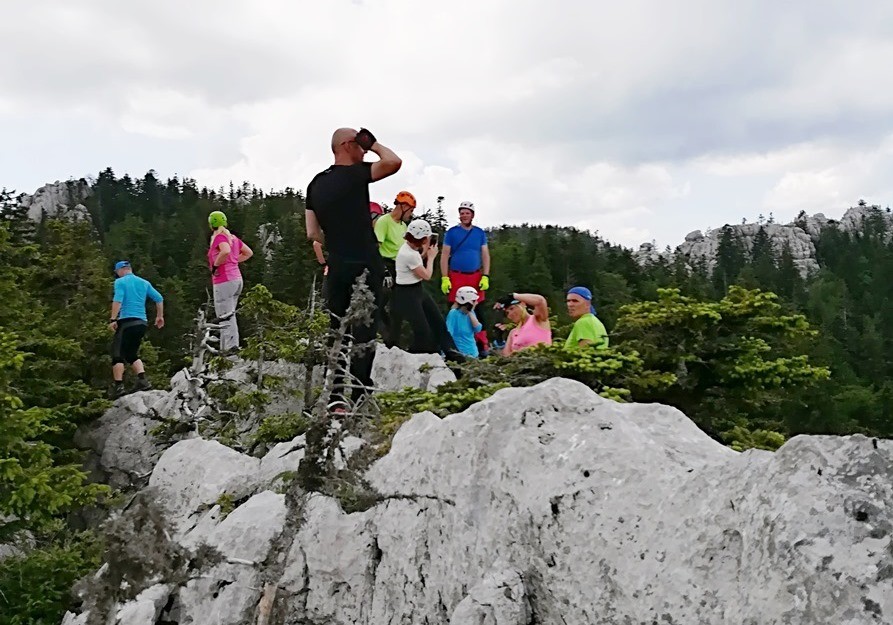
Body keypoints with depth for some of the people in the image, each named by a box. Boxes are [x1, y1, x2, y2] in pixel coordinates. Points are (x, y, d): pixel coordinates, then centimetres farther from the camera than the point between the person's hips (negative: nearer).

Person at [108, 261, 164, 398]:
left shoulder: (120, 282, -1)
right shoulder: (144, 282, 16)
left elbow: (118, 300, -16)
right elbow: (159, 298, 13)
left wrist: (112, 319, -19)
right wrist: (160, 316, 20)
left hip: (127, 321, -6)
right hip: (142, 322, 6)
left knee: (118, 355, -1)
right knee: (133, 354, 17)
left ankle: (119, 386, -9)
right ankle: (142, 380, -1)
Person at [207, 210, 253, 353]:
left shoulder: (219, 237, -10)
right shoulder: (233, 237, 15)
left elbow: (226, 251, -31)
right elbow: (249, 253, 22)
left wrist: (215, 265, -17)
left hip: (224, 281, -9)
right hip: (237, 278, 9)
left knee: (224, 315, -9)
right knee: (229, 314, 13)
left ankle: (230, 345, -15)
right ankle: (225, 346, 16)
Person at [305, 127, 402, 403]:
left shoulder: (316, 183, 12)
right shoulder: (353, 174, -8)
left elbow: (313, 233, 11)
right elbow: (394, 162, -22)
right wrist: (374, 143, -4)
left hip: (337, 266, 6)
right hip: (365, 266, -6)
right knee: (364, 333, -1)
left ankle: (335, 397, 12)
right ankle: (358, 398, -1)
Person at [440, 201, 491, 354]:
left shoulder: (480, 233, 9)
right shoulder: (452, 232, 4)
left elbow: (485, 255, 9)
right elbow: (445, 256, 2)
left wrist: (485, 277, -3)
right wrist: (444, 278, -6)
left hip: (476, 277, 1)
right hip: (456, 277, -1)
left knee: (478, 311, -2)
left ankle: (483, 343, -1)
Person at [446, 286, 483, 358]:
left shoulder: (471, 312, 7)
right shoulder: (454, 313, -13)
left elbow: (478, 329, -3)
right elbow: (449, 334, -16)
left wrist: (470, 313, -8)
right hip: (461, 353, -6)